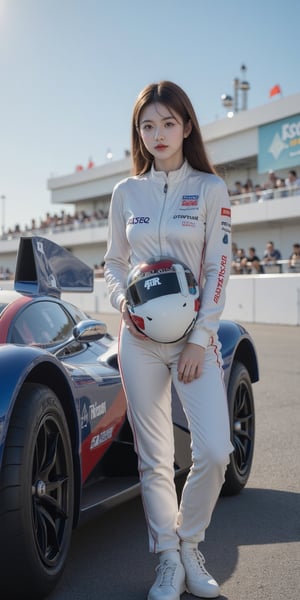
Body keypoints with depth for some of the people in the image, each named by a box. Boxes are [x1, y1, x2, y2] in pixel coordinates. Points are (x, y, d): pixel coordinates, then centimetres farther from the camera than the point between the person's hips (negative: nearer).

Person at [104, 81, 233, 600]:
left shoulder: (210, 188, 1)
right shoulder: (126, 193, 9)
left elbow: (218, 268, -3)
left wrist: (200, 338, -9)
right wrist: (121, 299, -6)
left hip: (194, 336, -2)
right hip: (140, 338, 2)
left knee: (214, 451, -10)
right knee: (153, 458, 3)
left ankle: (188, 545, 15)